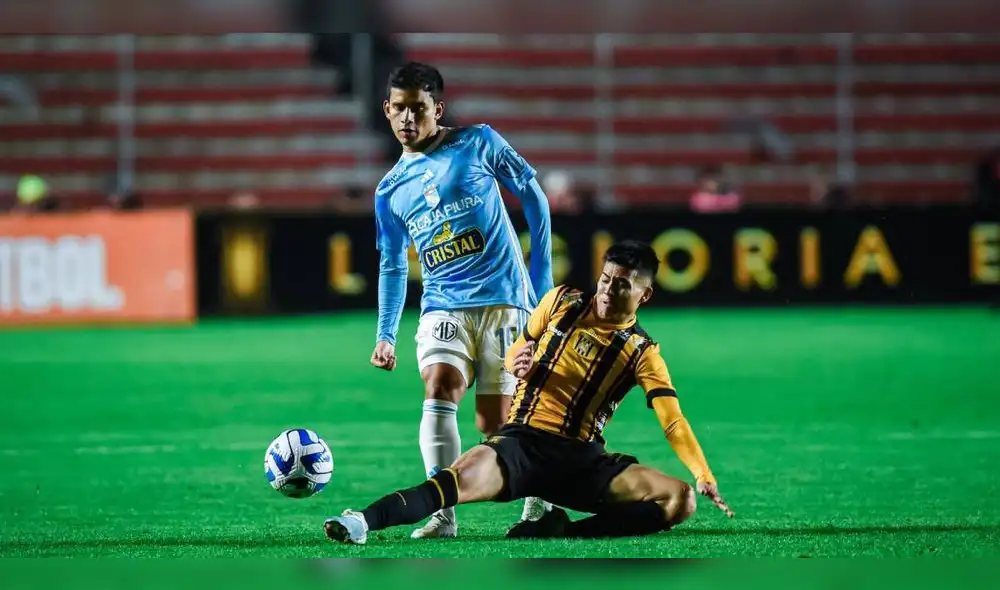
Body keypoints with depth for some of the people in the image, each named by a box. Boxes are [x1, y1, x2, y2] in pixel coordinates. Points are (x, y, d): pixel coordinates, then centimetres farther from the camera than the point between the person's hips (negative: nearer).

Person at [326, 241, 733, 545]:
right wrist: (516, 364, -4)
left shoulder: (642, 352, 4)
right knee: (468, 475, -35)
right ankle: (364, 522, -49)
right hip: (523, 440, -1)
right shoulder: (562, 303, 9)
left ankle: (564, 532, -30)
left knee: (680, 499, -22)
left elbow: (673, 422, -5)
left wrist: (705, 477, -19)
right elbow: (516, 354, 21)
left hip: (581, 459, 1)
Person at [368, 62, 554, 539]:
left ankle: (538, 499, 21)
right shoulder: (391, 189, 12)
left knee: (495, 424, -5)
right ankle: (443, 514, -26)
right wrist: (386, 334, 12)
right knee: (439, 392, -23)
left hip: (502, 301, -3)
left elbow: (533, 198, 5)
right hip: (443, 307, 3)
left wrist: (543, 279, 3)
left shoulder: (478, 144, 1)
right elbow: (392, 265, 20)